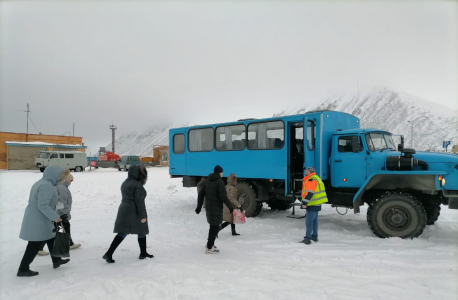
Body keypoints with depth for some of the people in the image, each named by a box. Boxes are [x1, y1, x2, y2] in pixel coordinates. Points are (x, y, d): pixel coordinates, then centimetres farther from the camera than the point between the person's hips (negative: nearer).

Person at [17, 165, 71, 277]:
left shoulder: (40, 183, 11)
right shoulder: (47, 186, -22)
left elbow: (34, 201, 17)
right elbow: (43, 205, -27)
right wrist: (55, 217, -22)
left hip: (36, 219, 11)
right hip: (38, 221, -11)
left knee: (51, 238, 20)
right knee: (36, 245, -1)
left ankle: (56, 261, 32)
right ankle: (23, 269, 9)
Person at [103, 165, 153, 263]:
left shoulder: (124, 183, 9)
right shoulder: (138, 186, -18)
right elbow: (139, 202, -20)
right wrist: (143, 216, -17)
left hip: (124, 211, 8)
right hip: (135, 213, -8)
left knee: (122, 233, 8)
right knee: (142, 232, 11)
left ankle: (109, 254, 0)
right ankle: (143, 253, 23)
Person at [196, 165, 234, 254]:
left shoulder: (207, 181, 11)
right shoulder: (220, 182, -13)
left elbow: (201, 194, 13)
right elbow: (223, 196, -20)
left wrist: (199, 206, 19)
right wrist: (230, 206, -10)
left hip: (208, 208, 8)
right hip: (216, 208, -8)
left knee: (213, 226, 20)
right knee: (215, 227, 0)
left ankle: (210, 244, 28)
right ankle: (209, 248, 2)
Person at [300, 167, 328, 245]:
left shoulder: (311, 180, -17)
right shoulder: (316, 178, 17)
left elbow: (309, 193, -24)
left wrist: (304, 203, -22)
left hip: (312, 205, -11)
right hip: (316, 204, 11)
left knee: (309, 222, -9)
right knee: (314, 221, 18)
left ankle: (307, 238, -9)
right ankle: (314, 236, 28)